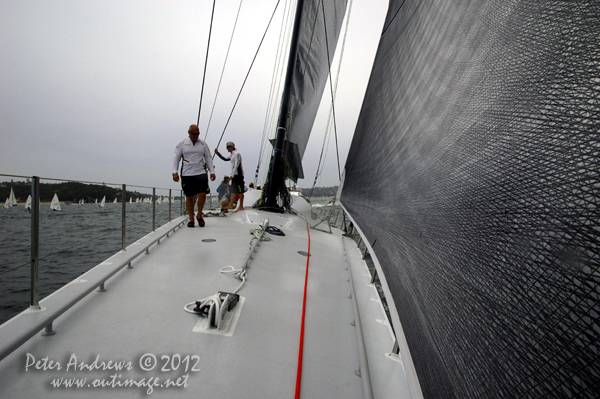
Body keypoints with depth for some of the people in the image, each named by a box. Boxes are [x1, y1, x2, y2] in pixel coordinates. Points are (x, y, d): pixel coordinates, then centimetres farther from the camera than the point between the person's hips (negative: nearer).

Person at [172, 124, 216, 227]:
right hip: (187, 174, 0)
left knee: (202, 194, -12)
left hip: (201, 173, 1)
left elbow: (208, 158, 15)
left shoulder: (203, 144, 12)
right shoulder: (181, 144, 8)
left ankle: (199, 216, 10)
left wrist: (212, 171, 4)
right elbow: (176, 158, 7)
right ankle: (191, 219, 15)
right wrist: (175, 172, -4)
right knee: (189, 197, 2)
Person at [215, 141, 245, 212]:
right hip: (234, 175, 10)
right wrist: (217, 153, 21)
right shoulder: (232, 155, 19)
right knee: (233, 190, 9)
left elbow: (236, 165, -19)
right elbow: (225, 159, 30)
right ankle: (231, 205, 13)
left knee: (240, 191, -6)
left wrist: (232, 175, -23)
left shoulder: (237, 154, -11)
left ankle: (241, 206, -2)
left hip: (238, 174, -10)